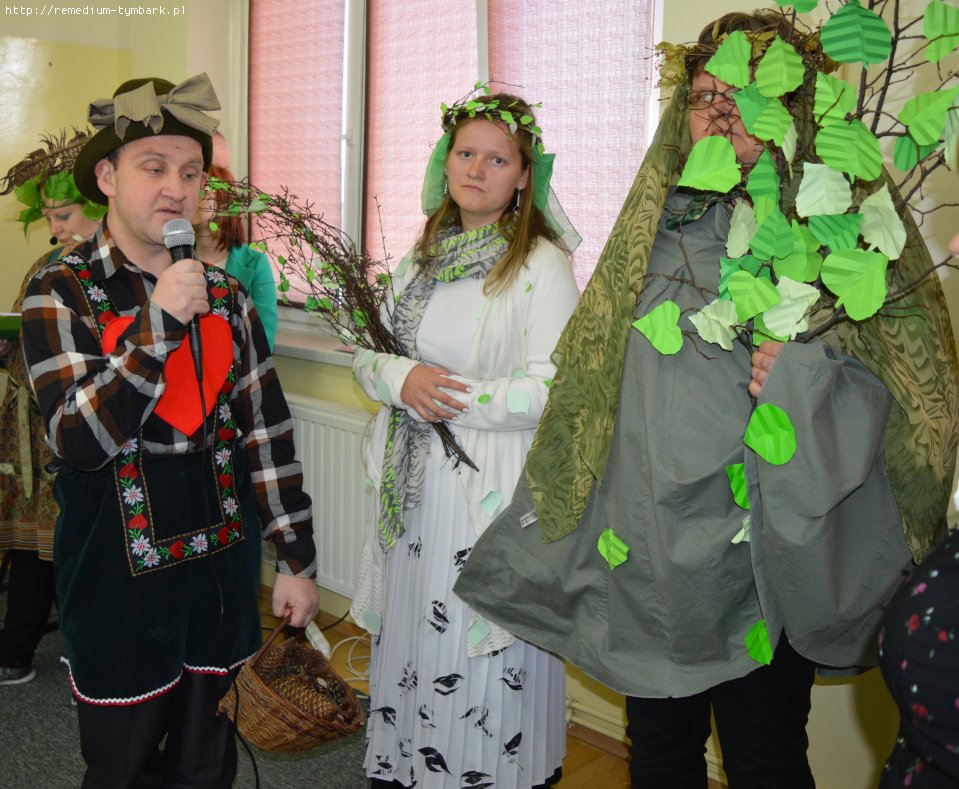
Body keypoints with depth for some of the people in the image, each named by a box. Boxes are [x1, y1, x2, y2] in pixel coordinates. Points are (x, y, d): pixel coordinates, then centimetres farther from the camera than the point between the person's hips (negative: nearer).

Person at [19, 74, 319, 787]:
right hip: (118, 575, -3)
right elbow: (79, 440, -18)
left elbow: (266, 432, 4)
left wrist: (297, 560, 5)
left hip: (223, 562, 4)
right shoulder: (62, 292, -8)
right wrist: (159, 324, -25)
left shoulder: (225, 294, 3)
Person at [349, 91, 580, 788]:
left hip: (493, 496, -6)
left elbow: (552, 391, -18)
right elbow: (367, 355, 9)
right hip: (414, 489, 7)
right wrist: (401, 378, -13)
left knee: (481, 665, 4)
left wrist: (450, 398, -19)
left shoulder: (542, 266, -10)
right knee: (406, 644, 18)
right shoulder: (423, 255, 11)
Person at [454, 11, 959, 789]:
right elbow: (588, 381, 9)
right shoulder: (654, 231, 6)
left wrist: (810, 381, -26)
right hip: (647, 552, 3)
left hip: (764, 563, -3)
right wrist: (541, 520, 6)